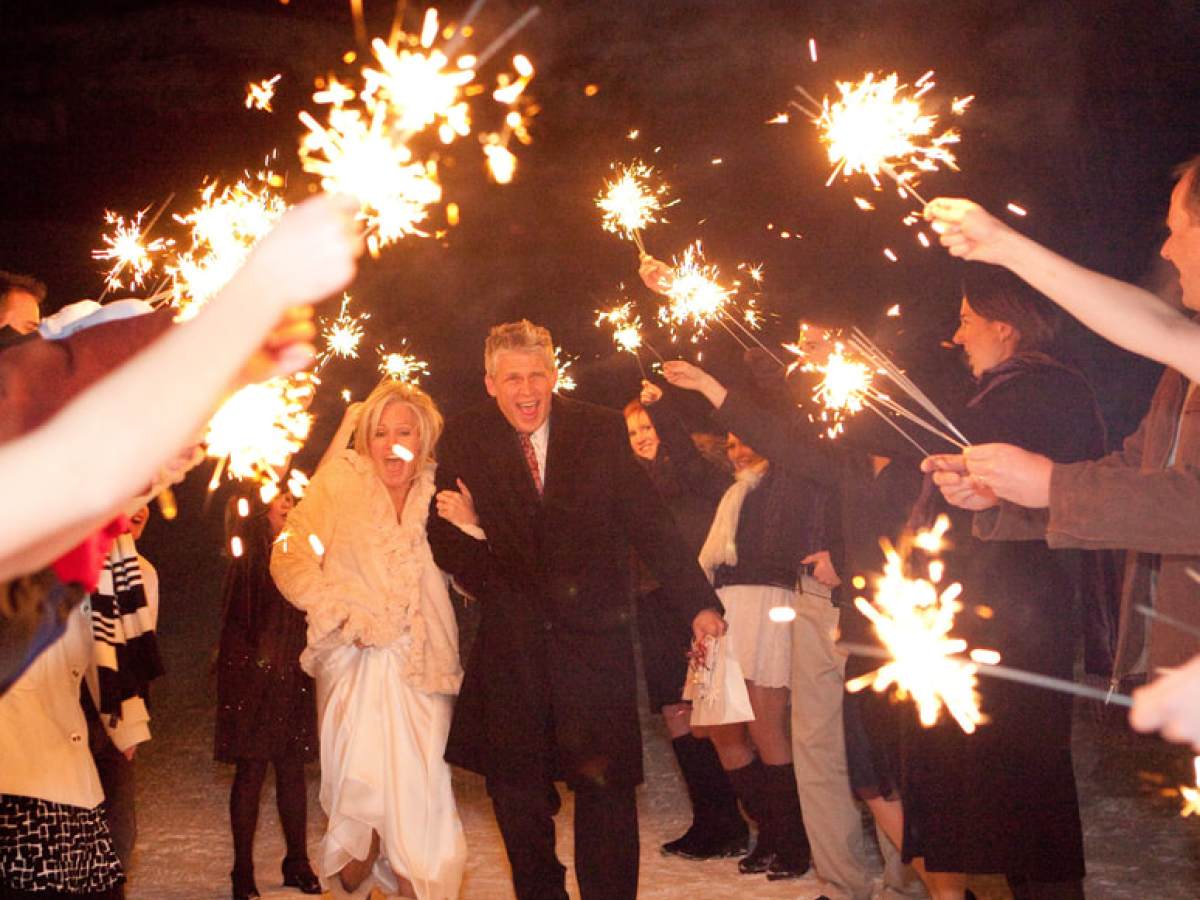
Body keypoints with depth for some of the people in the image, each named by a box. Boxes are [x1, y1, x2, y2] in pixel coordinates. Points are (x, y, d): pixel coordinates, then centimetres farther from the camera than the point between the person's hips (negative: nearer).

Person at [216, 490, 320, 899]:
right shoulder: (249, 555, -2)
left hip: (293, 677, 5)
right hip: (253, 676, -5)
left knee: (293, 768, 9)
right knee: (251, 770, -1)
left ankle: (298, 864, 19)